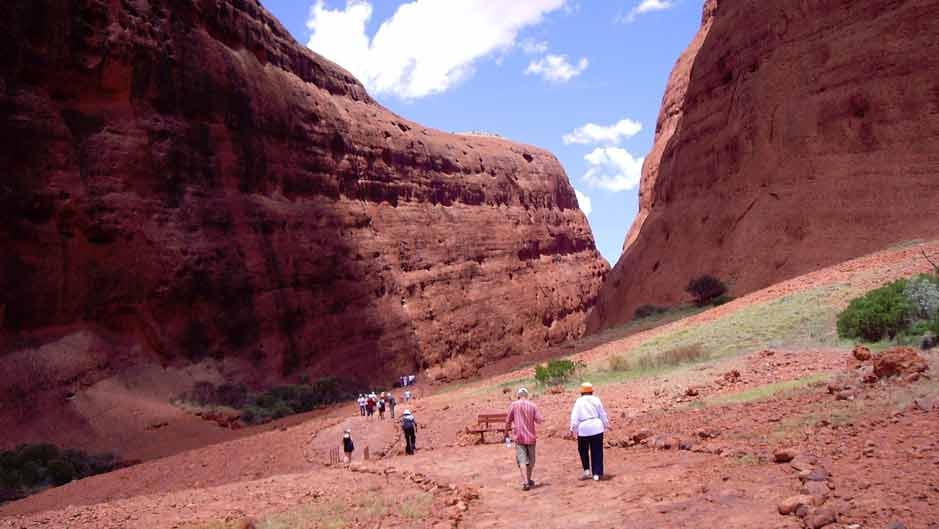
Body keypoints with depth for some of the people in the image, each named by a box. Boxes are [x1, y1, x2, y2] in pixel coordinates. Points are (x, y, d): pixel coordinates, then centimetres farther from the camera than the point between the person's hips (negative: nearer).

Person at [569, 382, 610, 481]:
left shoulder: (579, 401, 0)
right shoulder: (596, 400, 4)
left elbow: (574, 416, -6)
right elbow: (602, 414, 9)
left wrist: (573, 428, -5)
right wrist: (606, 425, 22)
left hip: (584, 429, -1)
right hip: (597, 427, 1)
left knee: (583, 450, 18)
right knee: (597, 452, 5)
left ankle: (587, 470, 13)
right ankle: (597, 474, 4)